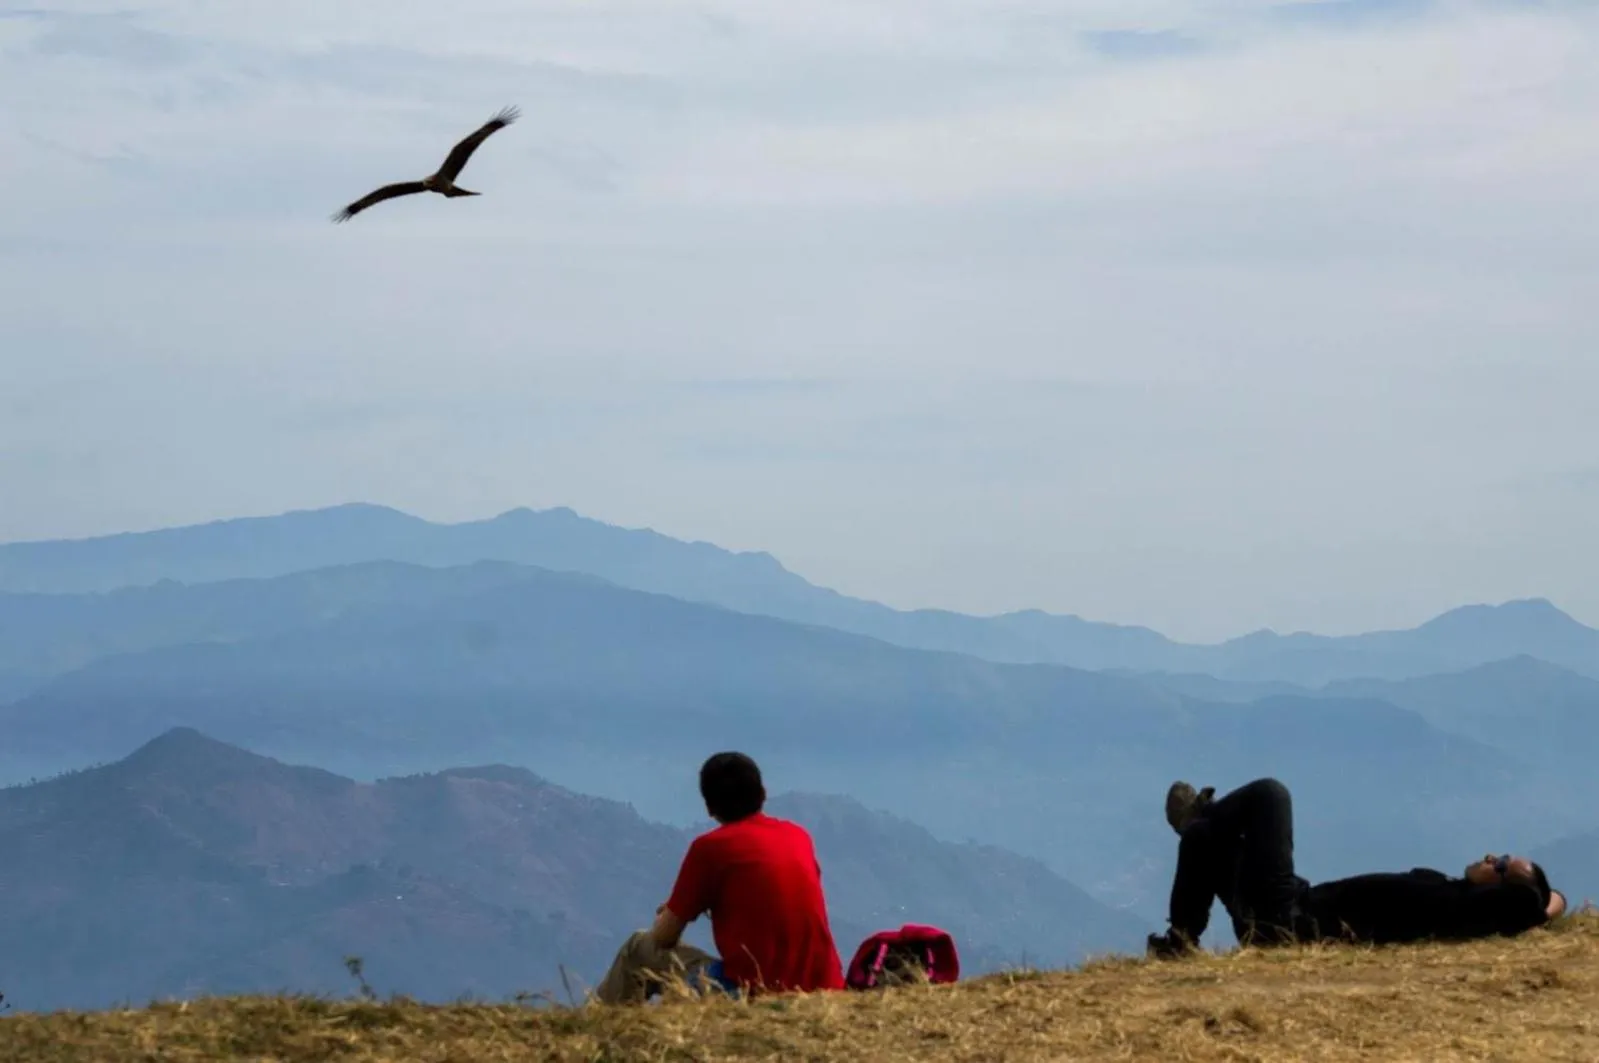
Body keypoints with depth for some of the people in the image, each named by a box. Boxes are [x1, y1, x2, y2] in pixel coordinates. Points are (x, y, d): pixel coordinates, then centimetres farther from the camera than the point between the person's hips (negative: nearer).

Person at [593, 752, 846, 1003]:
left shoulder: (710, 846, -4)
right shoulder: (799, 836, 12)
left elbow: (663, 937, 3)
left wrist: (669, 916, 28)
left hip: (753, 990, -6)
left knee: (639, 948, 15)